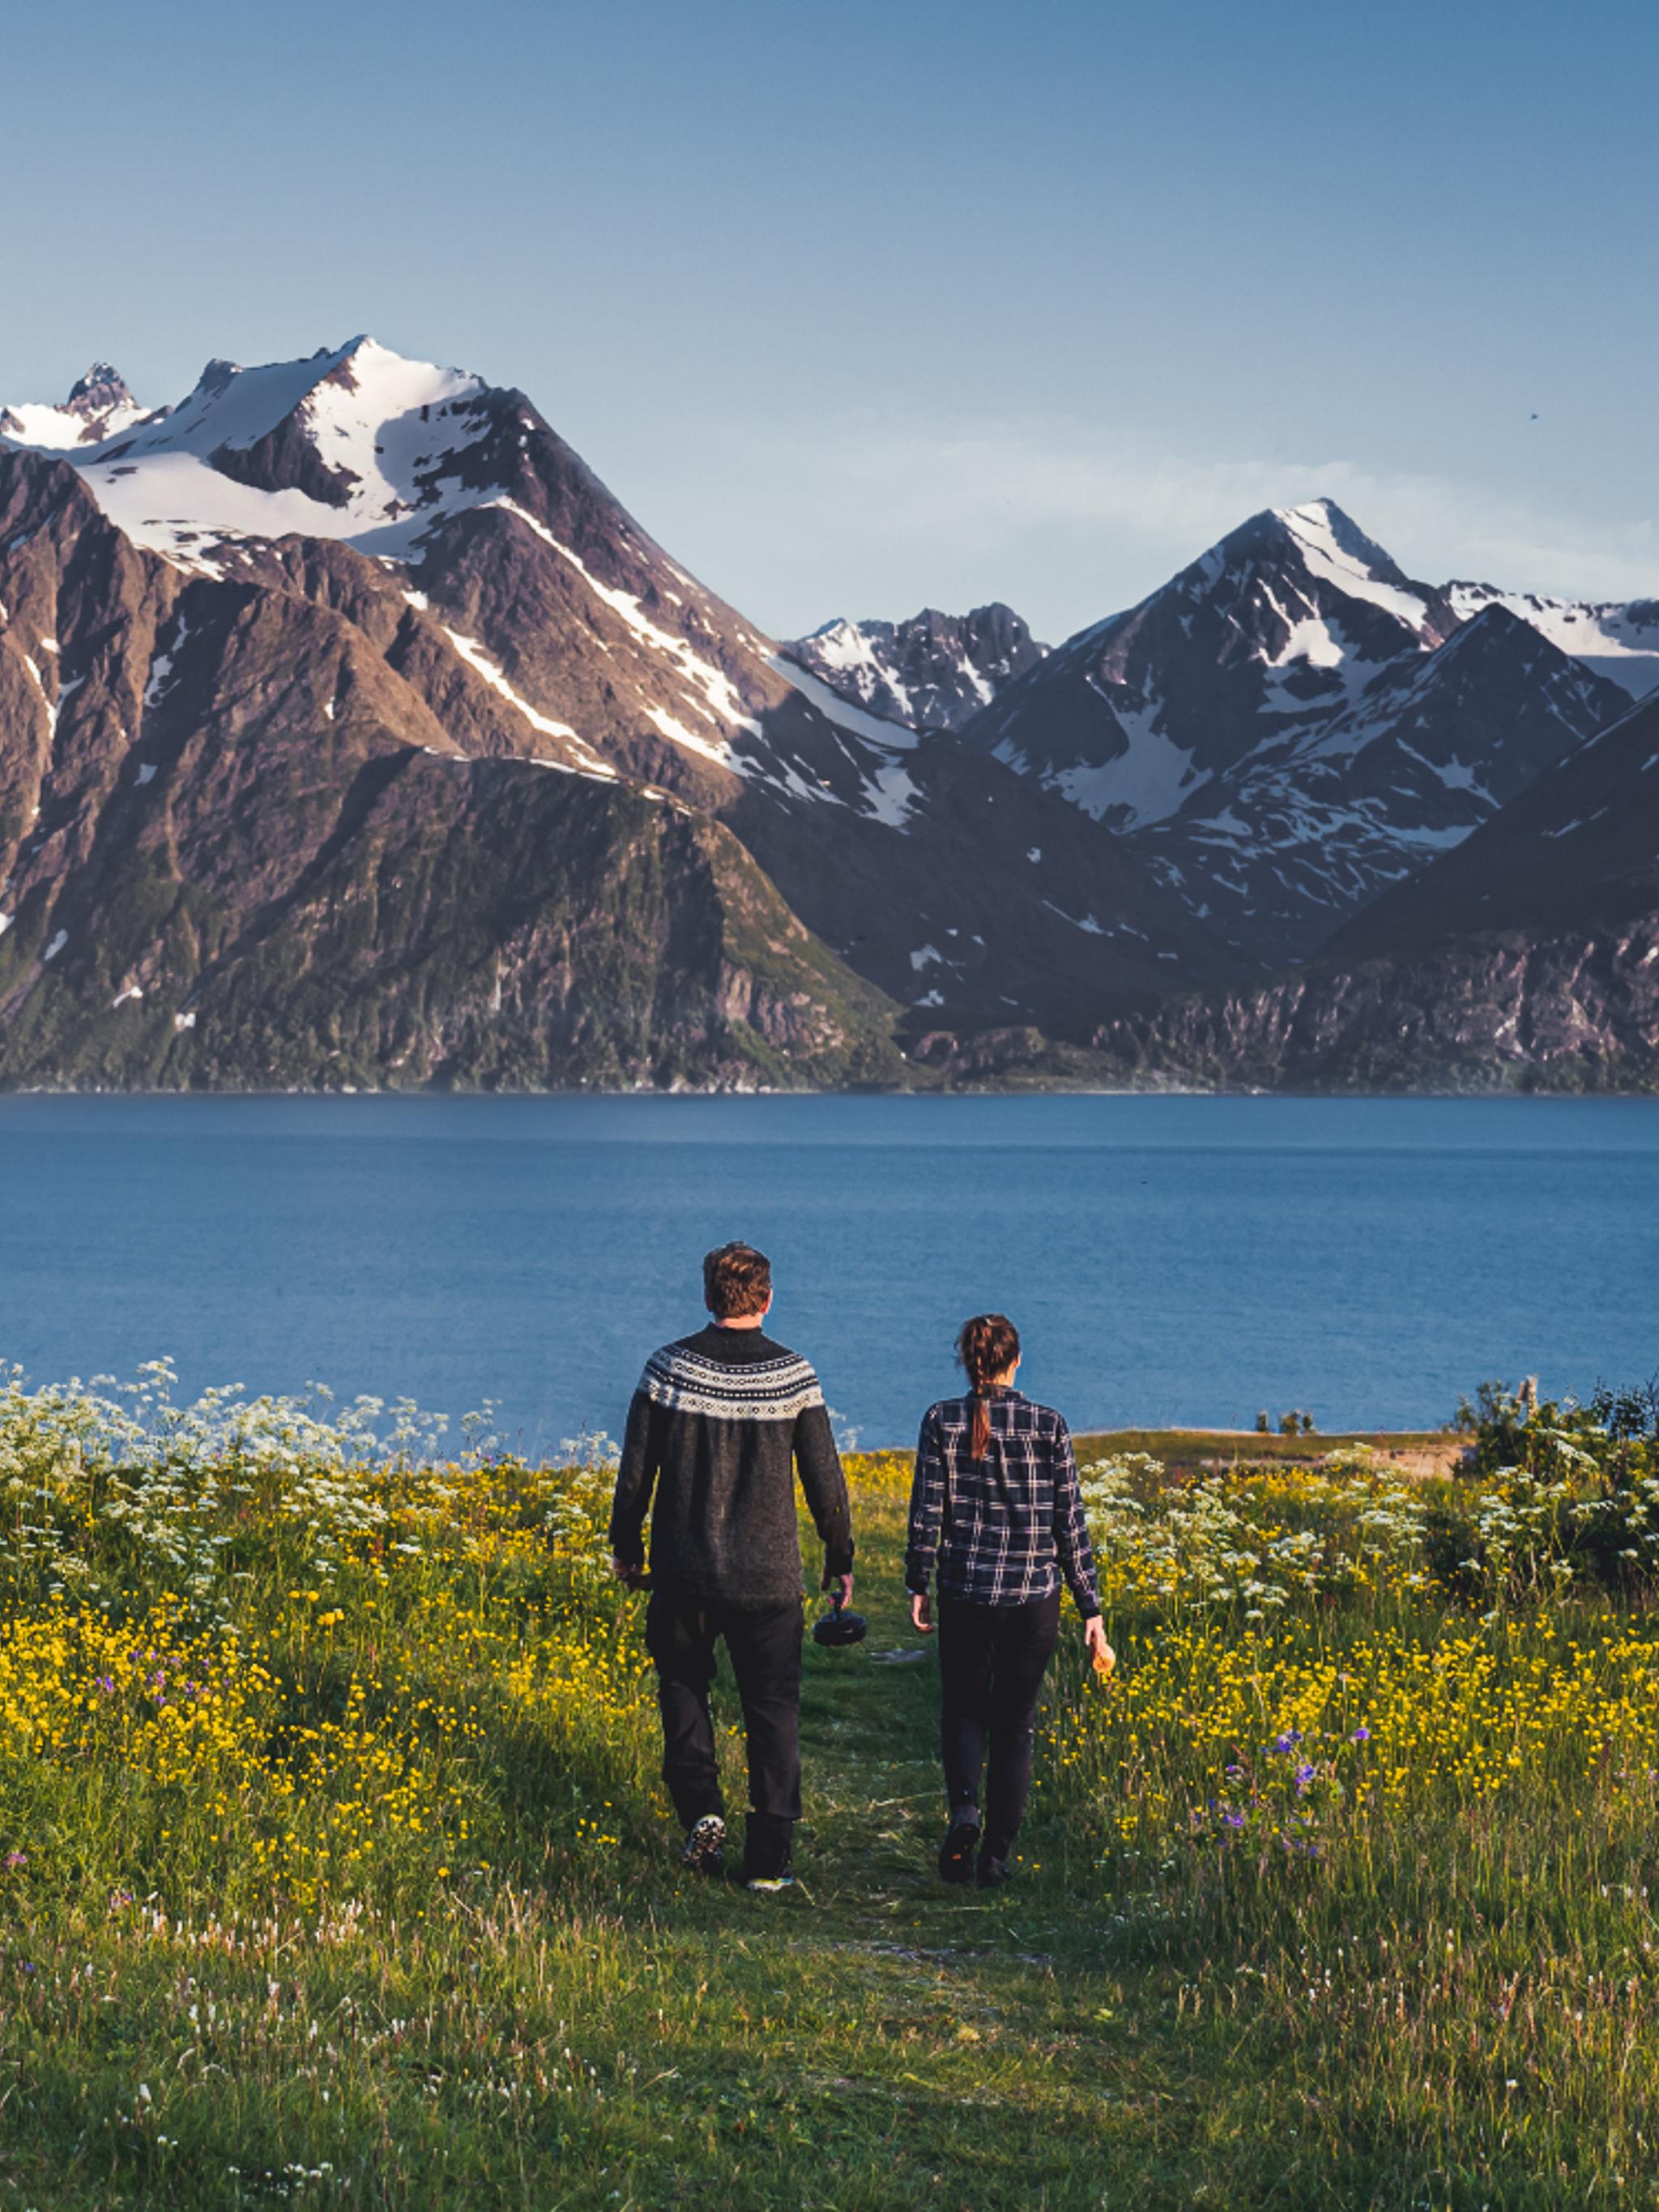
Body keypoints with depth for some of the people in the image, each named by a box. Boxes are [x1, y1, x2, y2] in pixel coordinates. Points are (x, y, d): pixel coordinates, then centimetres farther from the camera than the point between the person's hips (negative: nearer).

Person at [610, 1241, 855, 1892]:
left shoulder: (669, 1368, -5)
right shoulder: (793, 1376, -5)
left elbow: (636, 1471, -1)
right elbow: (823, 1479, 0)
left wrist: (625, 1545, 14)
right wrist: (840, 1558, 13)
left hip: (685, 1571, 0)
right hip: (768, 1575, 0)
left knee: (683, 1684, 21)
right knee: (773, 1712, 8)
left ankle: (701, 1806, 2)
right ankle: (769, 1858, 5)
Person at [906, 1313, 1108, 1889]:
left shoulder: (941, 1422, -3)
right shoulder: (1048, 1426, -2)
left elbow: (926, 1512, -4)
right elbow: (1070, 1523, -1)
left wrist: (918, 1587, 7)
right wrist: (1091, 1609, 5)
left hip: (964, 1592, 0)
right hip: (1034, 1596, 0)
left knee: (963, 1708, 17)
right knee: (1014, 1722, 12)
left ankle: (963, 1809, -10)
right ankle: (997, 1856, 11)